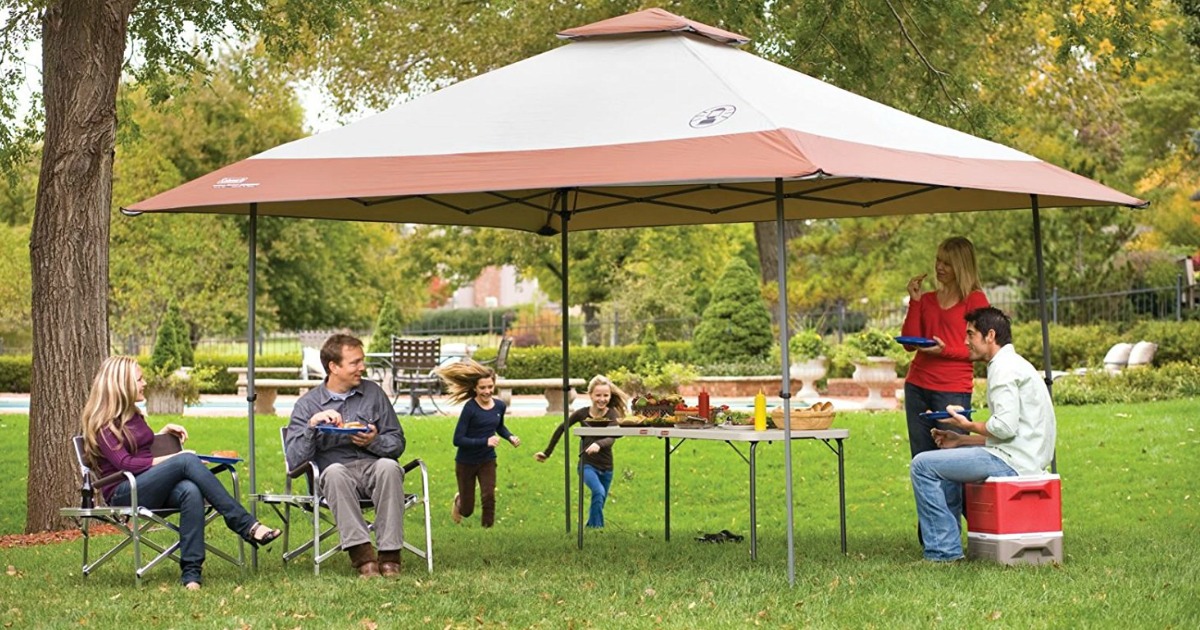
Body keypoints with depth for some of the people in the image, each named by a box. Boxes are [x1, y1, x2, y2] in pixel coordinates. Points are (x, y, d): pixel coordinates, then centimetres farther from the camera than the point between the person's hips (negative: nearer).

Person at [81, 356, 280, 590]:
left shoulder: (132, 415, 21)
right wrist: (171, 459, -16)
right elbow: (125, 463, -15)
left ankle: (191, 571, -41)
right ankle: (245, 525, -35)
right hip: (123, 495, -7)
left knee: (191, 491, -32)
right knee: (187, 461, -31)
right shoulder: (102, 424, -4)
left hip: (150, 489, 7)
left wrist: (163, 432, 20)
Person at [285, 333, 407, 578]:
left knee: (388, 466, -34)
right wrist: (312, 425, -16)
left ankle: (389, 554, -35)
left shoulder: (374, 393, 13)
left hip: (374, 467, 1)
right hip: (337, 477, -1)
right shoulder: (307, 404, 7)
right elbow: (295, 460, -2)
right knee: (335, 471, -36)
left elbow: (398, 443, 11)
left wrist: (374, 442, -10)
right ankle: (362, 554, -42)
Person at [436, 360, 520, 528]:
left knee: (489, 497, -17)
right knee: (467, 510, 10)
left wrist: (510, 437, -2)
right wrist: (485, 442, -31)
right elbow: (458, 439, -24)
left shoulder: (499, 406, -5)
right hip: (466, 462, -3)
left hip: (487, 460, 3)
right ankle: (458, 500, 47)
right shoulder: (470, 408, -22)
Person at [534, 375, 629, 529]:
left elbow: (611, 439, -28)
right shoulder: (582, 413, -8)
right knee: (599, 492, -29)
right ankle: (597, 527, -26)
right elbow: (561, 429, 5)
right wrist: (547, 453, 7)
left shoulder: (612, 415, -11)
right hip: (587, 464, -2)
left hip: (606, 468, 2)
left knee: (598, 504, 11)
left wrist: (598, 444, -50)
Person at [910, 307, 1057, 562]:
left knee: (923, 465, -10)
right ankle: (947, 539, 26)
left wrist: (967, 425, -5)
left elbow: (1005, 427, -23)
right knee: (947, 459, 30)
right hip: (1023, 461, 11)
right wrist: (960, 440, 16)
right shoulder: (1013, 365, 21)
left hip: (1011, 462, -11)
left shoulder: (1004, 368, -12)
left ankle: (944, 549, -9)